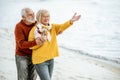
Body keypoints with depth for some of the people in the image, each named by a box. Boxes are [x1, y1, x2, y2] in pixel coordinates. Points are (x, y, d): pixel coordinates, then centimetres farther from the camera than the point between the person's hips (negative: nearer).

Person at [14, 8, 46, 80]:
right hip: (22, 57, -5)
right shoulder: (19, 27, -21)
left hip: (33, 55, 5)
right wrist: (35, 42, -45)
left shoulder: (36, 24, -6)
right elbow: (21, 44, -29)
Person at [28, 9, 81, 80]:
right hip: (40, 61, -6)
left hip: (51, 59, 6)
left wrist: (71, 21, -32)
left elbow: (62, 26, -14)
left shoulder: (53, 27, 6)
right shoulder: (35, 29, -9)